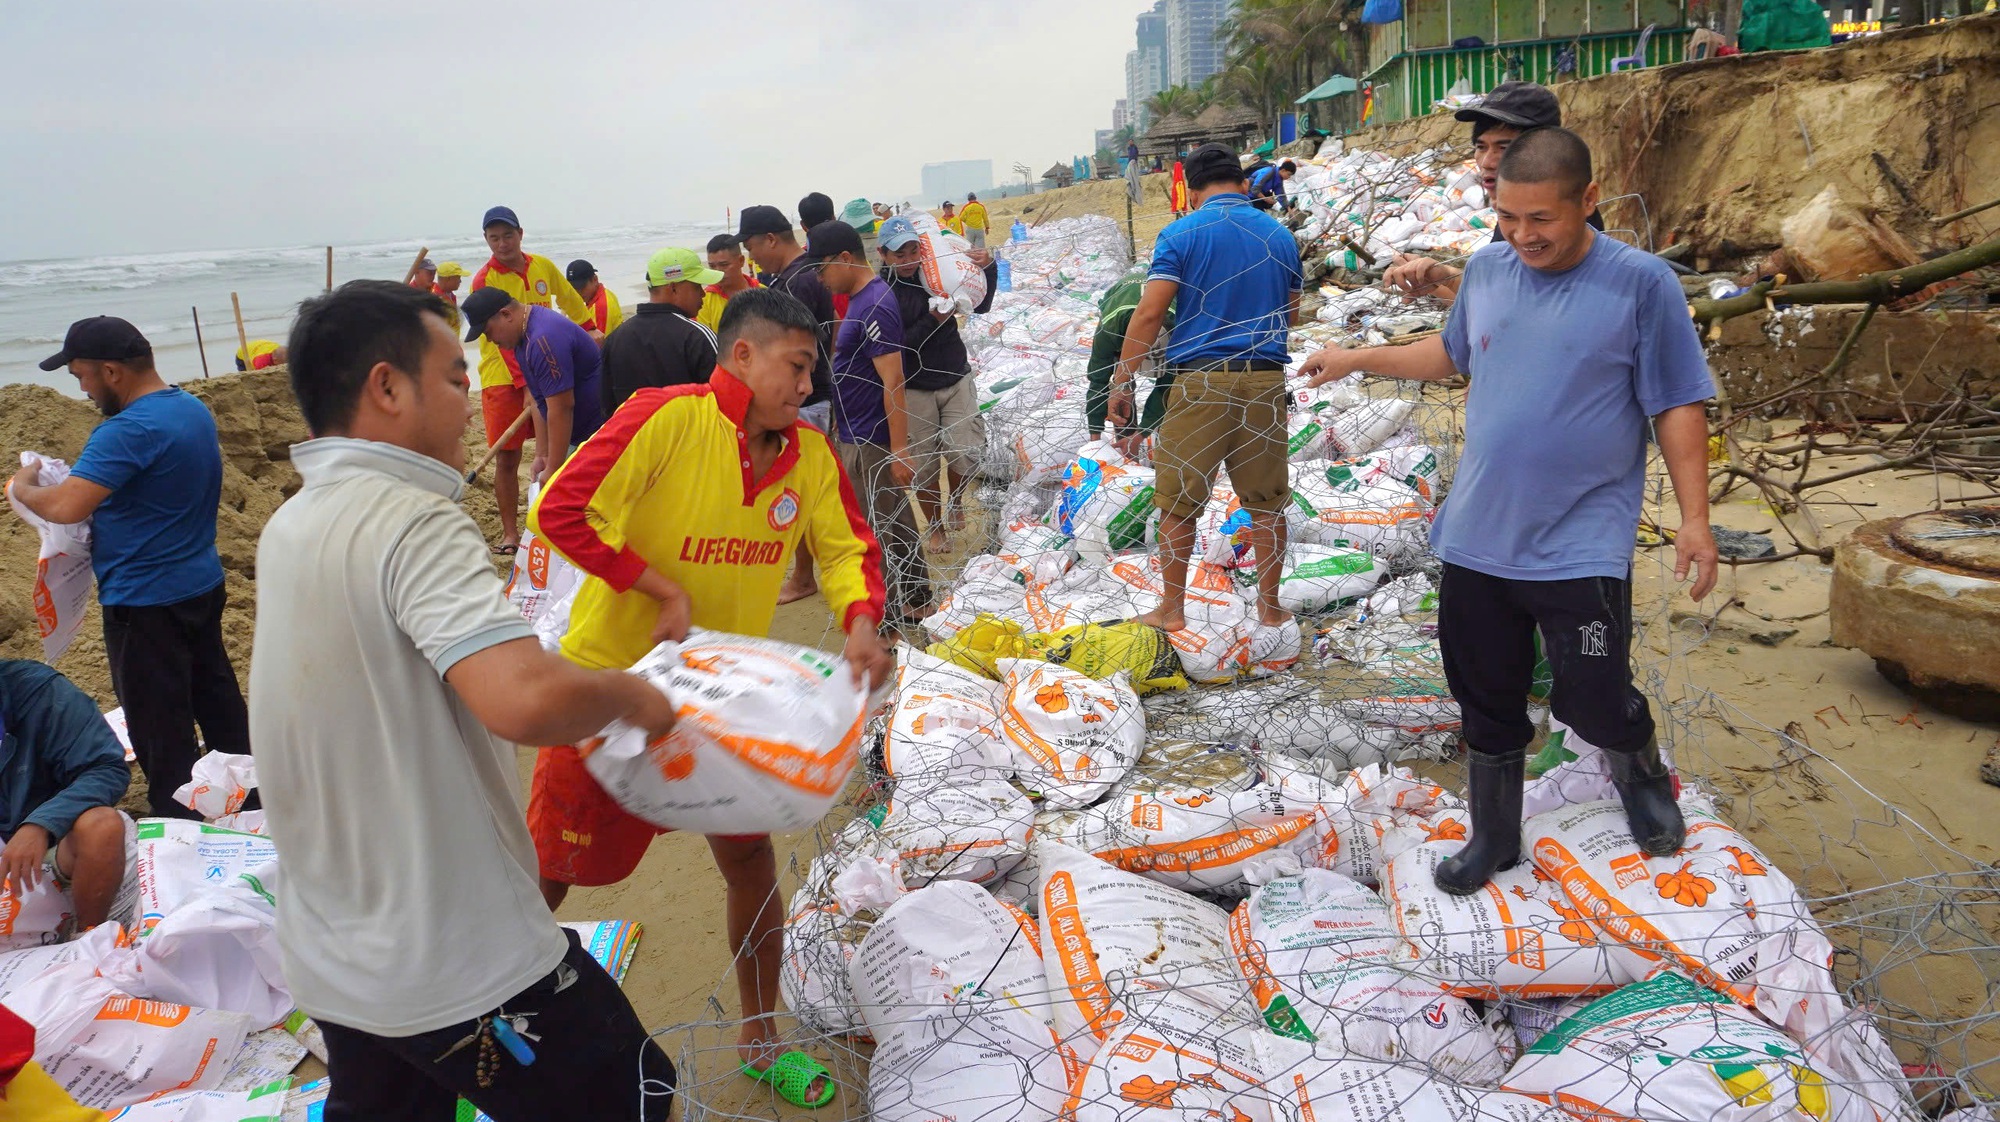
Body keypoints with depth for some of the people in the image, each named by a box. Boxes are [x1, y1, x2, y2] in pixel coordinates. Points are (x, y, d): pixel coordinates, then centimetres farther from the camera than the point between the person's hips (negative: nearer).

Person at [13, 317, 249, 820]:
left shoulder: (129, 431, -24)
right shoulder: (195, 408, 4)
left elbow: (66, 506, -30)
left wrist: (22, 488, -9)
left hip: (145, 601, -9)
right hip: (203, 584, 9)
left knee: (159, 726, 4)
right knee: (216, 695, 20)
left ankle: (179, 823, 14)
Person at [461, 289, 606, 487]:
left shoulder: (544, 338, -24)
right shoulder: (523, 338, 10)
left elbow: (561, 408, -24)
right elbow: (541, 402, 12)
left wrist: (553, 469, -17)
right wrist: (541, 455, 7)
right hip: (577, 437, 10)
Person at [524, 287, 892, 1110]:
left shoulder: (809, 454, -5)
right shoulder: (666, 417, -22)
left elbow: (848, 548, 1)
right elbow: (559, 511, -25)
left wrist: (861, 625, -19)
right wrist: (662, 591, -25)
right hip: (613, 677, -5)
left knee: (751, 862, 12)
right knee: (551, 871, 9)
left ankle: (759, 1040, 33)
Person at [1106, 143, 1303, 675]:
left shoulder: (1181, 234, -2)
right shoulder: (1279, 235, 11)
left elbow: (1149, 313, -10)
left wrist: (1121, 383, -6)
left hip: (1200, 378, -3)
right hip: (1266, 379, 4)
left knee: (1179, 502, 9)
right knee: (1266, 503, 12)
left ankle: (1171, 611, 18)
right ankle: (1270, 616, 19)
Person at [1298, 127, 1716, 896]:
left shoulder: (1640, 282, -10)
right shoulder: (1487, 272, 3)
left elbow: (1678, 406, -5)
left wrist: (1694, 518, -8)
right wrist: (1357, 359, 18)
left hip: (1581, 546, -4)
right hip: (1478, 538, 4)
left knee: (1595, 701, 1)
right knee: (1487, 702, 14)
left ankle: (1639, 773, 37)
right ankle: (1494, 838, 34)